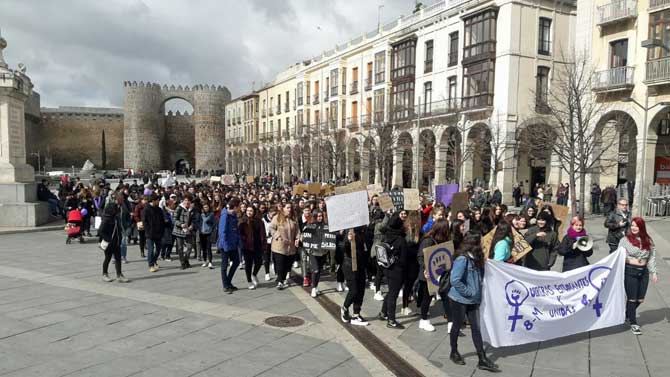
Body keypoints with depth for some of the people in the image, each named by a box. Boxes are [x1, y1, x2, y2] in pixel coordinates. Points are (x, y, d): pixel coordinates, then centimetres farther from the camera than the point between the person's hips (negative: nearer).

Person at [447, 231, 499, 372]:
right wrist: (468, 292, -19)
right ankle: (454, 353, 31)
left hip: (473, 301, 7)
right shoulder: (462, 259, -22)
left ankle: (483, 360, 12)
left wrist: (477, 292, 3)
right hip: (459, 300, -7)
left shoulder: (475, 258, 3)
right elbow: (454, 280, -28)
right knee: (457, 326, 11)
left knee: (476, 328, 7)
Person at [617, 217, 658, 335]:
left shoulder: (648, 241, 6)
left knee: (640, 299, 10)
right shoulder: (625, 240, -5)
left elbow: (652, 257, 8)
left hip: (643, 271, 4)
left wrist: (654, 272, 2)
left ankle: (628, 315, 35)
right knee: (632, 298, 2)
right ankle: (633, 323, 16)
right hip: (630, 271, -4)